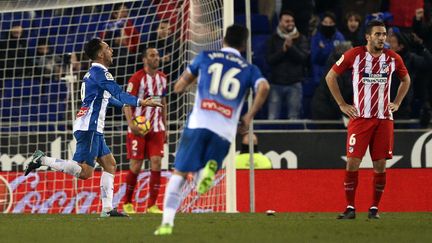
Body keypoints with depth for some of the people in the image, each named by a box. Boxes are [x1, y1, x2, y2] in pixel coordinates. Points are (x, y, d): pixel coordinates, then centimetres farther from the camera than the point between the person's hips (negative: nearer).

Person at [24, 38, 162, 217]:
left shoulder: (94, 73, 21)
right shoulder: (99, 72, -9)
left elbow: (107, 98, 37)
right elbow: (118, 93, -20)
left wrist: (128, 104, 46)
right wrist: (140, 102, -25)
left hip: (93, 130, 10)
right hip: (89, 128, -10)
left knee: (110, 164, 10)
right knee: (85, 172, -15)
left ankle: (107, 209, 6)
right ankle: (42, 160, -11)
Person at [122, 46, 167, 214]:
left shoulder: (162, 78, 9)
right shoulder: (137, 78, -9)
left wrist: (164, 126, 17)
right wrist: (130, 123, -26)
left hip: (156, 128, 5)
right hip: (138, 129, -5)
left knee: (156, 162, -8)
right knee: (136, 166, -3)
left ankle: (152, 205, -3)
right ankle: (127, 202, 15)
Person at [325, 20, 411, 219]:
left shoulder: (393, 58, 5)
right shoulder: (354, 55, -4)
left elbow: (406, 79, 24)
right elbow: (330, 77, 5)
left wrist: (397, 103, 12)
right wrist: (342, 105, 1)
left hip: (384, 118, 3)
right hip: (360, 117, -2)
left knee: (380, 164, 1)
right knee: (353, 161, -8)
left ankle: (374, 208, 10)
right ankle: (350, 208, -1)